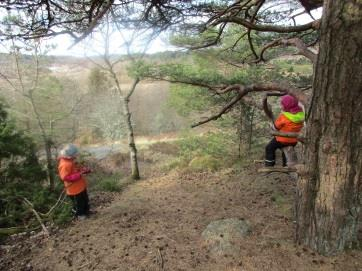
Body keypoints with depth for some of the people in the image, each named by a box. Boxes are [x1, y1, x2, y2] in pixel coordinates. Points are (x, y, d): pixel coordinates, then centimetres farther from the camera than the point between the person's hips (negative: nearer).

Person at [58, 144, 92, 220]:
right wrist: (79, 175, -31)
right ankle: (80, 215, 34)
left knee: (85, 200, 25)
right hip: (74, 188, -9)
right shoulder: (64, 165, -29)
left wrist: (83, 170, -1)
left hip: (80, 185, 10)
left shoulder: (70, 160, 2)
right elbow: (65, 178, -31)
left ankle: (86, 211, 45)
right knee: (78, 202, 12)